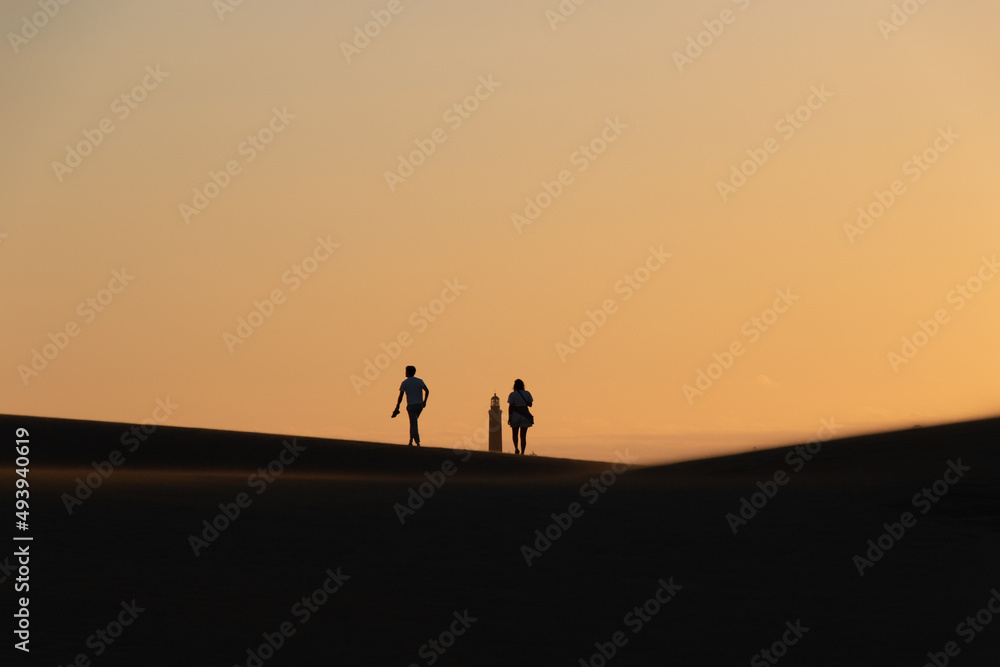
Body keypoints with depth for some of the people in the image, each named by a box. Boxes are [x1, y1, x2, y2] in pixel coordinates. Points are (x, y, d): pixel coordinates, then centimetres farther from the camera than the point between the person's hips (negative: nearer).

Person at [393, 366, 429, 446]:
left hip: (411, 406, -4)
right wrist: (424, 401, 2)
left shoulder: (404, 383, -4)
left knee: (413, 425, 0)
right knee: (413, 422, 23)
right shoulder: (419, 381, 3)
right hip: (420, 405, 4)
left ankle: (418, 443, -11)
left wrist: (397, 407, 1)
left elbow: (400, 396, -7)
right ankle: (411, 440, 19)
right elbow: (427, 391, -10)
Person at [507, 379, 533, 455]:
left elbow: (511, 407, -9)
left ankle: (516, 448, -7)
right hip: (525, 416, 2)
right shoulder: (527, 393, 1)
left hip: (515, 416, -2)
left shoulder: (512, 394, -6)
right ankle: (522, 452, -2)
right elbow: (530, 404, 8)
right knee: (523, 436, 6)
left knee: (515, 434, 16)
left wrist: (509, 417, -5)